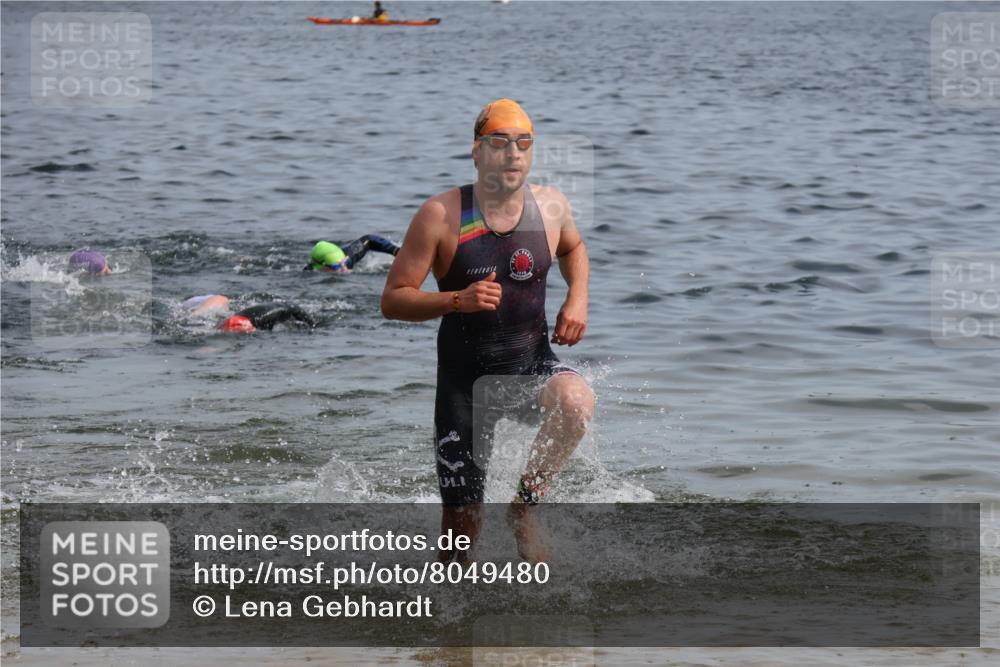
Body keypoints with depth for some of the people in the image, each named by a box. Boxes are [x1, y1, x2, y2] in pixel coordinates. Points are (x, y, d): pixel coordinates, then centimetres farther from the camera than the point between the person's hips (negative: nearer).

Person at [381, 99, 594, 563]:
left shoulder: (550, 207, -2)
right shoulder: (440, 216, -12)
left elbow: (573, 249, 22)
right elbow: (393, 300, -10)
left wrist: (577, 299, 2)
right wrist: (457, 300, -27)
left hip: (532, 366, 2)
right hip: (464, 378, -2)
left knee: (576, 402, -35)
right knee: (462, 527, -2)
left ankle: (524, 505, -10)